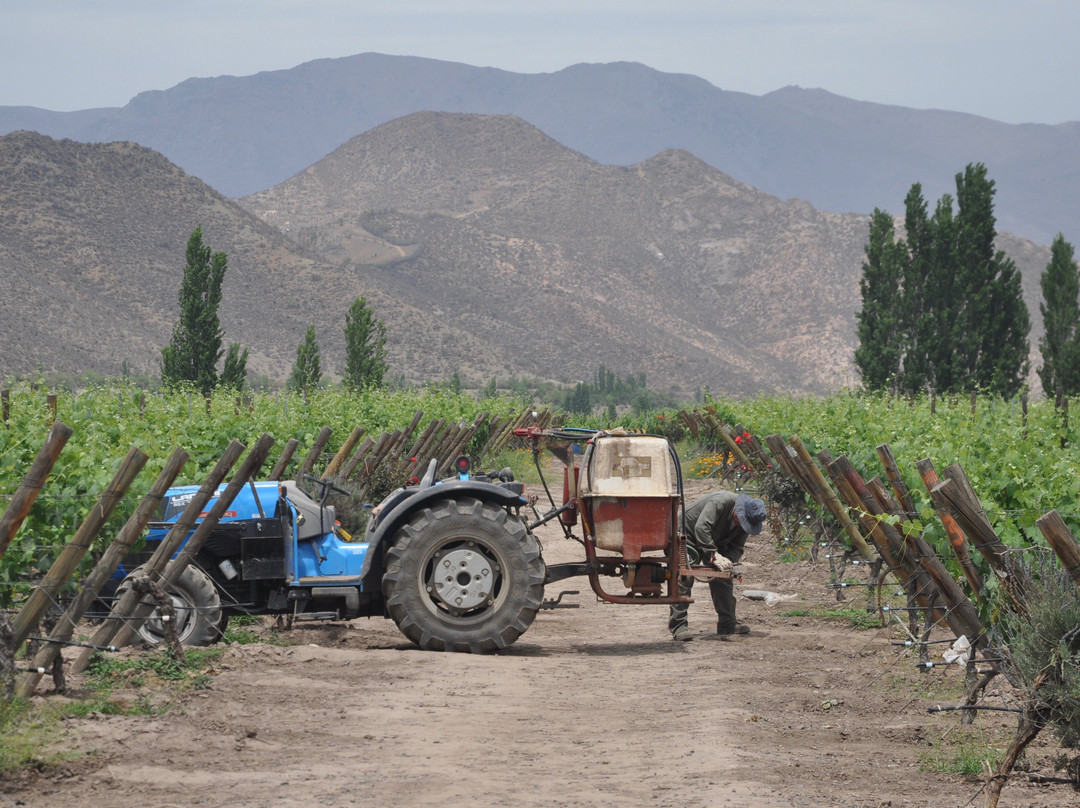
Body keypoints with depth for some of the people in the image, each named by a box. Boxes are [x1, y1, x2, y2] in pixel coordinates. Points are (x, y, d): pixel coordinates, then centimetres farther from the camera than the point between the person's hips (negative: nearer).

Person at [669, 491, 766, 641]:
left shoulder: (745, 518, -12)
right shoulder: (720, 502, -36)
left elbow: (737, 547, -10)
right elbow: (701, 528, -45)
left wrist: (727, 560, -32)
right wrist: (714, 556, -50)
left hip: (715, 544, 7)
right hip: (689, 535, -7)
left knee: (724, 580, 3)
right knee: (684, 578, -16)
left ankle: (728, 624, 9)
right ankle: (678, 625, -16)